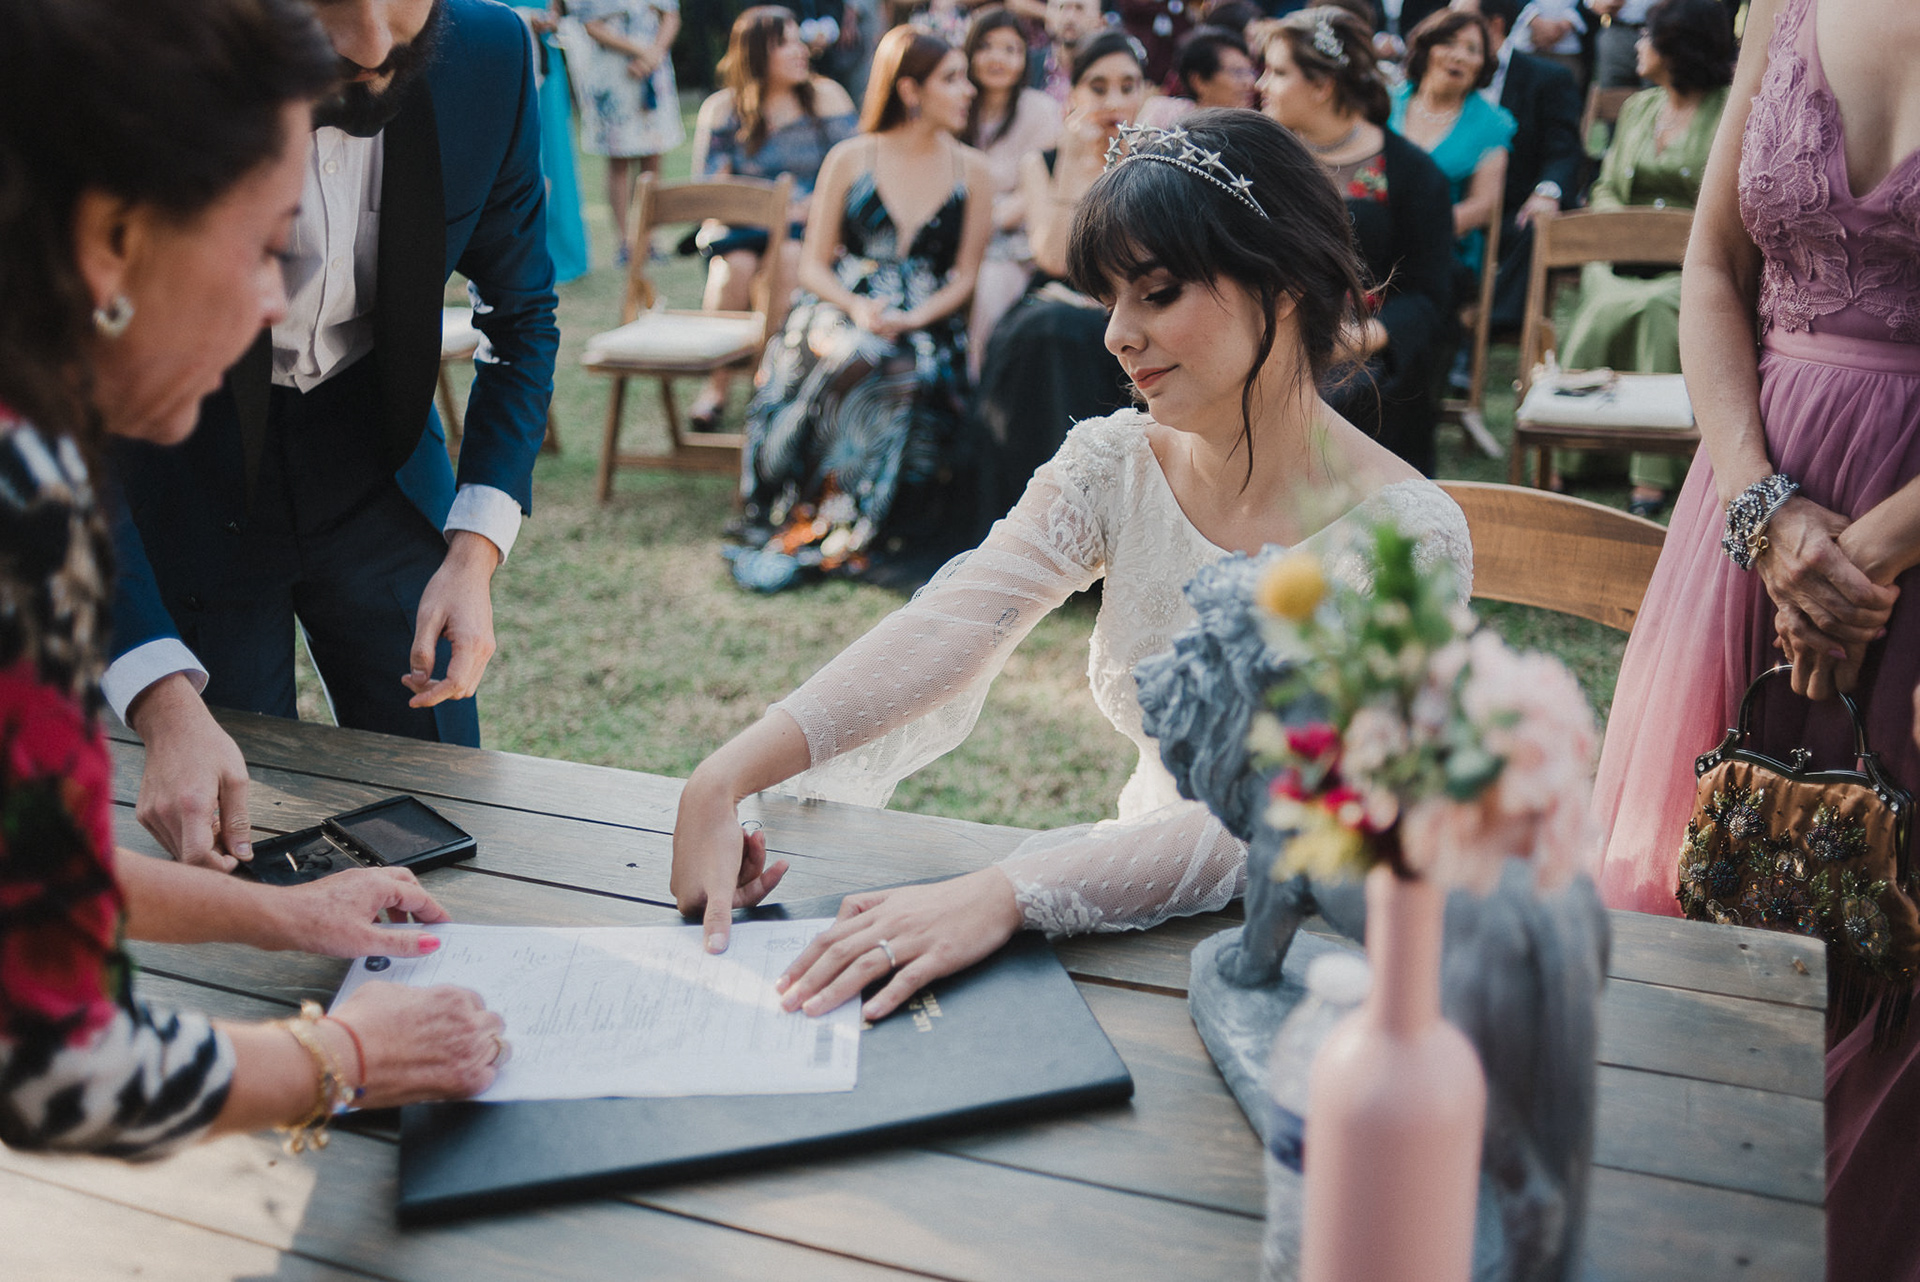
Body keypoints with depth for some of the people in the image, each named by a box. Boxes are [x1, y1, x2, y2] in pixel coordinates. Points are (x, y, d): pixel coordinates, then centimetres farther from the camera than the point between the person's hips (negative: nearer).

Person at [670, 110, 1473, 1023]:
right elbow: (945, 629, -17)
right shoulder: (1112, 465, -2)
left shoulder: (1407, 535, -18)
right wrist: (725, 778, -32)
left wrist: (1007, 894, -40)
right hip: (1144, 900, 5)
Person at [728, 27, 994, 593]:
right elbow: (813, 264, 5)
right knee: (847, 368, -36)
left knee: (910, 381, -34)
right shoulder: (849, 159, 7)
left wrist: (913, 319, -14)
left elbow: (964, 274, 6)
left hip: (927, 322, 1)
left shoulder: (971, 170, 11)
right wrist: (857, 308, -16)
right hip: (843, 310, -1)